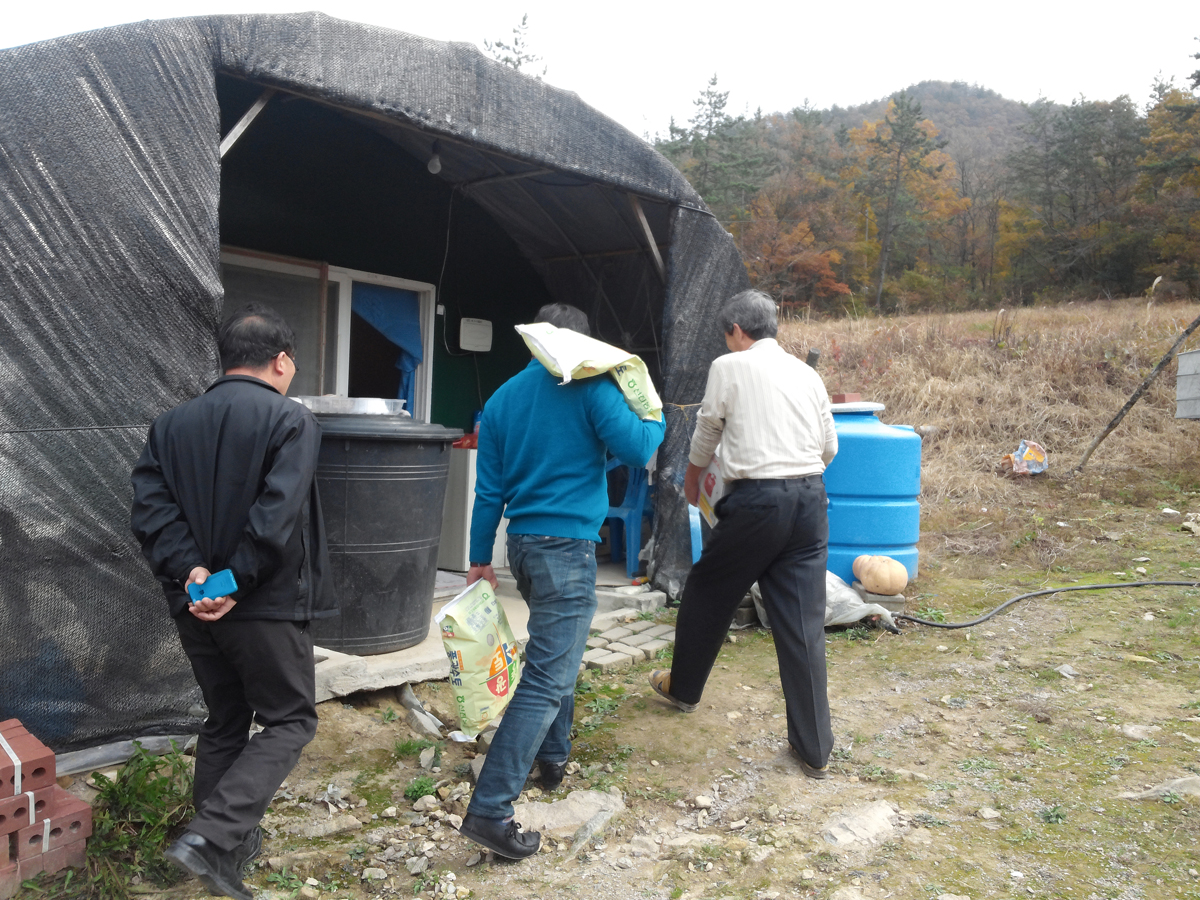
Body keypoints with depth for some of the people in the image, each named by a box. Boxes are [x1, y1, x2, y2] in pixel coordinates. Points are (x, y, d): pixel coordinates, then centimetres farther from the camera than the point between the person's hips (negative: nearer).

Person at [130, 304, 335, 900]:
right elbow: (277, 516, -22)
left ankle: (228, 845, 28)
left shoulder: (172, 424, 9)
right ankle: (213, 838, -6)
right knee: (289, 721, 7)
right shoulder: (291, 421, -10)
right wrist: (237, 583, -16)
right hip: (267, 607, -6)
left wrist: (190, 570, -11)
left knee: (224, 723, 20)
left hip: (196, 604, 7)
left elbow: (151, 506, -4)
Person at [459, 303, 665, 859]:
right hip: (568, 544, -7)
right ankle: (490, 809, -9)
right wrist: (653, 416, 9)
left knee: (556, 652, 27)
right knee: (546, 679, -7)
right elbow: (636, 450, -12)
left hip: (522, 542, 8)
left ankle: (553, 758, 38)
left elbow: (488, 491, 10)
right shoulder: (590, 387, -8)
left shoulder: (501, 399, 10)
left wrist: (481, 559, 16)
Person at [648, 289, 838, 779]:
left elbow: (707, 431, 12)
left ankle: (682, 687, 39)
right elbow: (829, 446, 19)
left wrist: (692, 478, 30)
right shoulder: (807, 374, 14)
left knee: (707, 594, 18)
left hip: (757, 500, -5)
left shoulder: (729, 366, 0)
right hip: (811, 499, 5)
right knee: (803, 623, 8)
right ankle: (815, 749, 12)